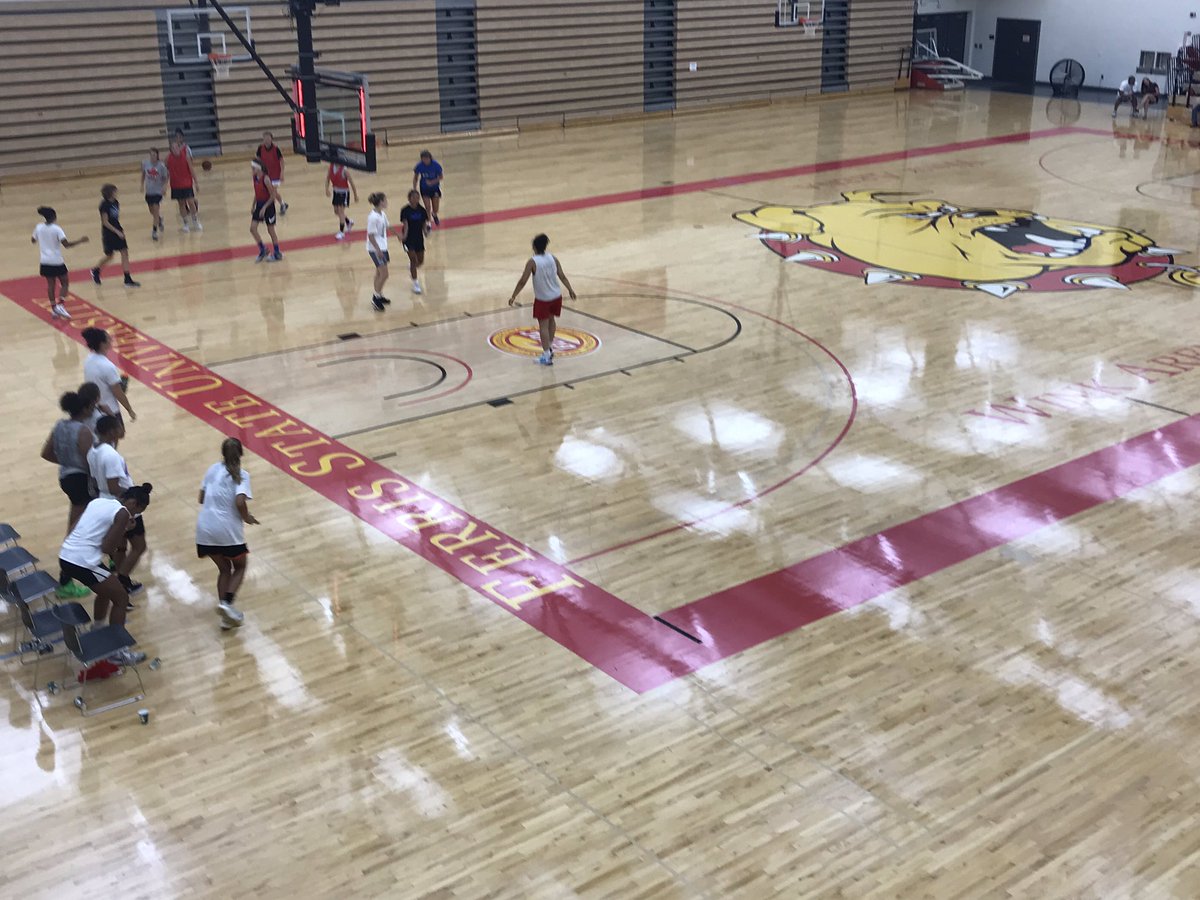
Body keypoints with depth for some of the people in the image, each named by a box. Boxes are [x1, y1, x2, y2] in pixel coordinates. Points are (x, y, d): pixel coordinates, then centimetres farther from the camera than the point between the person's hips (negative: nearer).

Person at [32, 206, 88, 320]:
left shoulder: (38, 227, 0)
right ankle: (60, 304, -6)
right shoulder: (57, 229, -16)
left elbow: (33, 240, 16)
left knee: (50, 284, 14)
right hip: (57, 261, -5)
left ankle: (53, 307, 14)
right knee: (65, 283, 10)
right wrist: (80, 241, -17)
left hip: (45, 261, 5)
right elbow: (66, 244, -24)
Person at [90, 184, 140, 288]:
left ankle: (128, 279, 0)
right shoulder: (104, 205, -17)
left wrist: (120, 229, 12)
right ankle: (95, 270, 33)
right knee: (109, 255, 6)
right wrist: (117, 231, -20)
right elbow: (105, 222, -18)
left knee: (124, 252, -1)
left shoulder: (115, 202, 5)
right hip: (109, 233, -7)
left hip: (118, 231, 7)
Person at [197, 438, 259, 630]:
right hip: (228, 529, -4)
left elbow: (201, 498, 13)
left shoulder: (213, 469, 10)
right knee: (239, 567, 19)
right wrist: (247, 518, -1)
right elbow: (240, 502, -18)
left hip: (205, 528, 4)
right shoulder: (241, 475, -4)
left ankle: (226, 616, 11)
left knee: (224, 569, 21)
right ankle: (227, 602, -6)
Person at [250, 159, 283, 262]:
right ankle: (262, 250, 14)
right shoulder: (255, 178, 2)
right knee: (253, 228, -1)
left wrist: (264, 207, -23)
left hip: (268, 205, -7)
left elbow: (273, 195, -20)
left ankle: (277, 253, 19)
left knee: (270, 230, 4)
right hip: (259, 204, 7)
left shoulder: (266, 179, -21)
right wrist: (253, 205, 11)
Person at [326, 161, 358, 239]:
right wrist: (327, 189, -13)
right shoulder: (331, 166, -5)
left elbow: (351, 182, -14)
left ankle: (341, 232, 1)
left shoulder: (344, 169, -21)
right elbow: (327, 177, 2)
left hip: (344, 192, -7)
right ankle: (349, 222, 41)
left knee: (341, 211, -9)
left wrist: (355, 195, -9)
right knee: (336, 211, 15)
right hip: (336, 191, 7)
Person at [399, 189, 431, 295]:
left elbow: (424, 224, 3)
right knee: (414, 260, -8)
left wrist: (425, 231, -18)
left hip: (419, 238, 4)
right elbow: (405, 224, -21)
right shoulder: (405, 211, -13)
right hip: (409, 238, -4)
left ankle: (411, 267, 48)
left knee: (420, 261, 11)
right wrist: (404, 235, -37)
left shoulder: (422, 210, -1)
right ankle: (415, 283, 5)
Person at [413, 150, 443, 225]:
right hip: (425, 189, 0)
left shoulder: (436, 165, -21)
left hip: (435, 188, 0)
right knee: (428, 208, -9)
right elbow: (415, 178, -4)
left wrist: (432, 182, -26)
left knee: (435, 209, 7)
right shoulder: (419, 166, -18)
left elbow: (440, 177, -10)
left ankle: (434, 215, 46)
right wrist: (414, 190, -7)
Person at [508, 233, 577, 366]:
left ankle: (547, 357, -1)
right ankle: (550, 347, 33)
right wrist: (571, 290, 15)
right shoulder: (552, 259, -2)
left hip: (542, 299, -5)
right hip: (556, 296, 5)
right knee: (551, 320, 25)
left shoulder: (532, 262, -15)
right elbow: (562, 276, 3)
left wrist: (513, 296, -7)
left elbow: (522, 281, -15)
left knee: (543, 326, 2)